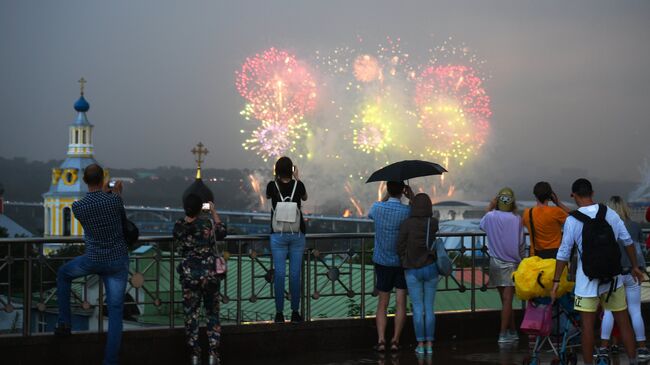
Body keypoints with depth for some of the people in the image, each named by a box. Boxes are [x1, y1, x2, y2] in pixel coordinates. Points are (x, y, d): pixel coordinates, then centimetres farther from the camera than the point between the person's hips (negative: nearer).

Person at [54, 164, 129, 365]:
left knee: (63, 274, 30)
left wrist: (103, 192, 24)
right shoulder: (115, 200, -13)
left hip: (92, 260, 0)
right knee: (115, 310, 3)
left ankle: (64, 323, 27)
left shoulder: (77, 207, -10)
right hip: (118, 261, 0)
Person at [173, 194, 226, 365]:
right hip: (210, 273, -1)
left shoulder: (178, 226, -6)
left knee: (191, 314, 9)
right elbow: (222, 232, 7)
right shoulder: (208, 222, -11)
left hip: (189, 275, 1)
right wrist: (214, 212, 16)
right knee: (212, 313, 11)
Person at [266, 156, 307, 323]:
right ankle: (295, 312, 7)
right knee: (295, 274, 3)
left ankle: (279, 313, 3)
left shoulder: (272, 186, -6)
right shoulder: (298, 185, -5)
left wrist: (276, 178, 18)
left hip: (278, 234, 0)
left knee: (279, 273, 1)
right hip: (297, 234, 0)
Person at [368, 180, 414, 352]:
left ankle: (381, 340, 0)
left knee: (382, 304, 9)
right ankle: (395, 340, 2)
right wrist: (412, 198, -2)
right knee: (401, 303, 4)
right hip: (402, 262, -2)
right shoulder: (407, 211, -15)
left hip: (382, 262, 2)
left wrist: (387, 196, 13)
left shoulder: (377, 208, -8)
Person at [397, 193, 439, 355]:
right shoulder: (435, 223, -6)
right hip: (431, 269, 2)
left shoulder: (407, 223, -12)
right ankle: (429, 344, 11)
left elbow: (400, 246, -8)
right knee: (429, 308, 10)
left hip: (413, 271, -2)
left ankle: (420, 345, 7)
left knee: (418, 309, 5)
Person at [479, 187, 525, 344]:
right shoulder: (516, 219, -12)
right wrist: (522, 259, 10)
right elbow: (521, 243, -5)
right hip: (511, 262, -3)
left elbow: (481, 225, 18)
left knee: (505, 299, 12)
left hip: (495, 262, 3)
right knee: (507, 299, -2)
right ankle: (503, 333, -4)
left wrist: (489, 208, 23)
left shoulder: (490, 217, -6)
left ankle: (512, 332, 18)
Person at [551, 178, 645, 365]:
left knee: (588, 325, 3)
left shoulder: (572, 220, -9)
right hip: (613, 278, 3)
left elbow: (564, 253, -8)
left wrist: (556, 281, -1)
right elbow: (627, 241, 2)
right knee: (623, 321, 12)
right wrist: (634, 267, 14)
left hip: (587, 281, -3)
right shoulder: (610, 213, -1)